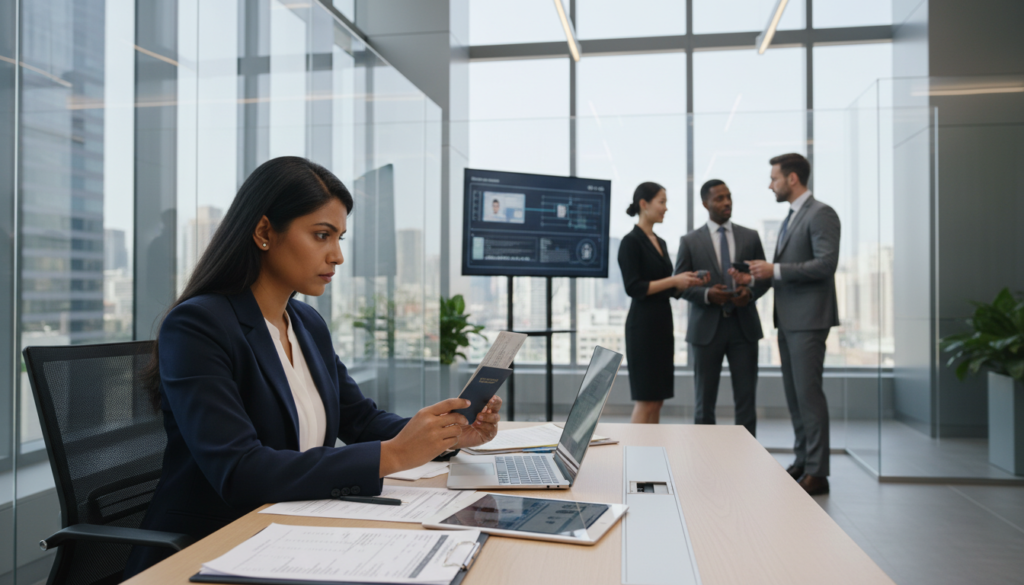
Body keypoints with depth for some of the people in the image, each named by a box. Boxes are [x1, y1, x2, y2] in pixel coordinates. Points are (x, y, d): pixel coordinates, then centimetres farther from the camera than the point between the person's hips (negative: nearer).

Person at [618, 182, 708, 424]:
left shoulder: (660, 242, 16)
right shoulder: (631, 241, -10)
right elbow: (634, 288, -18)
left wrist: (686, 282, 2)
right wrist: (674, 280, -18)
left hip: (663, 324, 9)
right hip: (643, 325, -9)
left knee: (658, 398, 10)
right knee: (645, 399, -6)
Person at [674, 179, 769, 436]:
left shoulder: (750, 237, 8)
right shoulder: (690, 241, 2)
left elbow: (764, 277, 11)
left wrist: (751, 292, -11)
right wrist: (706, 294, -18)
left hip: (744, 325, 2)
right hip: (707, 328, -1)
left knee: (746, 397, 4)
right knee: (704, 400, 7)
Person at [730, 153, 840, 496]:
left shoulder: (821, 214, -8)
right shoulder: (790, 219, 20)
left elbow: (826, 264, -19)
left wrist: (775, 270, -18)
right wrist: (755, 277, 8)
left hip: (808, 319, -9)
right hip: (788, 320, 9)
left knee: (808, 392, -7)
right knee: (793, 393, 12)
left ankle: (817, 472, 0)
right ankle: (802, 461, 20)